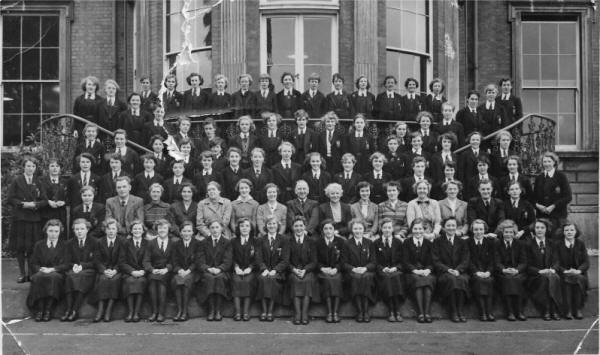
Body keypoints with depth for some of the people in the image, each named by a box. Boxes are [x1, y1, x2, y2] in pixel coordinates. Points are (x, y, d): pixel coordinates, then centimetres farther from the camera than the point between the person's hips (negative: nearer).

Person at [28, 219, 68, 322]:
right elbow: (33, 264, 12)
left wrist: (52, 269, -16)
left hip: (57, 274, -2)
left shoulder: (64, 245, 10)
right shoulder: (39, 245, 18)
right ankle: (39, 310, -32)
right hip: (41, 272, 2)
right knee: (38, 277, -34)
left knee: (53, 277, -37)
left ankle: (48, 310, -35)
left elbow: (66, 265, 0)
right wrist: (41, 269, -12)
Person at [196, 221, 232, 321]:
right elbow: (199, 262, 2)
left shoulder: (227, 243, 11)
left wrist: (219, 269, -21)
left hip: (221, 272, -1)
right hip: (207, 271, 1)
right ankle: (211, 310, -29)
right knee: (209, 278, -34)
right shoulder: (204, 243, 14)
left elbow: (228, 261, -1)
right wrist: (209, 268, -18)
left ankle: (218, 311, -31)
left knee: (220, 278, -35)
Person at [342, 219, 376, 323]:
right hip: (352, 272, 0)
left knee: (366, 277, -34)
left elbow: (373, 262, 7)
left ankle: (366, 311, -31)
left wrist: (365, 268, -13)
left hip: (367, 272, 1)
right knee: (356, 278, -35)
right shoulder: (347, 244, 11)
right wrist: (353, 269, -14)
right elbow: (344, 263, 5)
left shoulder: (369, 243, 14)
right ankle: (359, 311, -33)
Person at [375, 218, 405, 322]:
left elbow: (402, 261, 10)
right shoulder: (376, 243, 14)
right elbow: (375, 262, 8)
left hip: (396, 271, 0)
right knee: (387, 278, -35)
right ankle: (391, 313, -39)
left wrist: (395, 268, -9)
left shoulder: (398, 243, 17)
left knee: (396, 276, -35)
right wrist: (383, 268, -11)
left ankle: (397, 312, -40)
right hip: (382, 272, 0)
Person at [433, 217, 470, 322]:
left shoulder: (462, 242, 18)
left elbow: (465, 261, 5)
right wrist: (448, 269, -15)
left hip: (460, 272, 1)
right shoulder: (437, 242, 12)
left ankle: (461, 311, -29)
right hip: (444, 273, -1)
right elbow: (436, 261, 2)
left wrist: (457, 270, -15)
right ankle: (453, 312, -31)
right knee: (451, 279, -35)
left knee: (462, 279, -34)